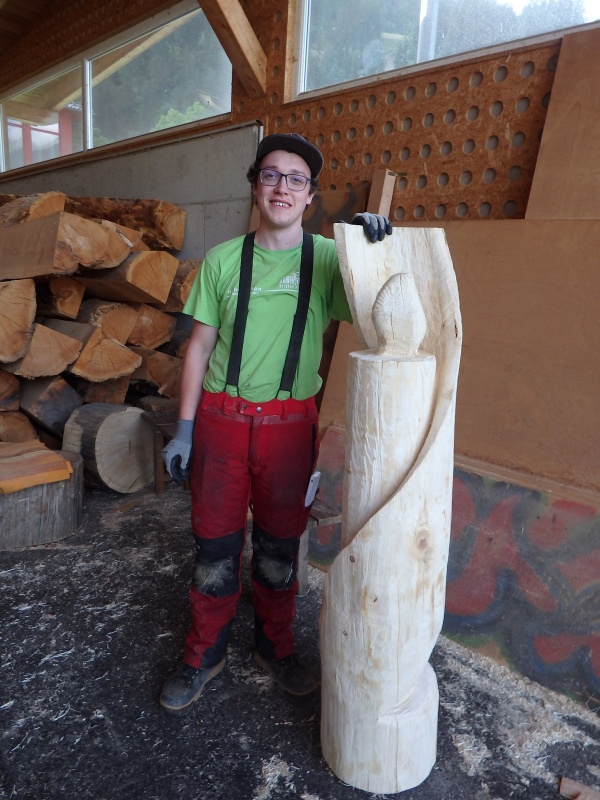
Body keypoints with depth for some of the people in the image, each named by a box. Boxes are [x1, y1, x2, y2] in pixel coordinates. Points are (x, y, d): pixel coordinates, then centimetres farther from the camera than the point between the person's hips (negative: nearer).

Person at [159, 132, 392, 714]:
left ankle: (275, 646, 38)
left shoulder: (328, 259, 0)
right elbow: (199, 346, 4)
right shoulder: (223, 261, 3)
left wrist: (372, 247, -27)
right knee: (215, 544, 11)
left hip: (289, 425, 0)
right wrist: (184, 428, 1)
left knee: (279, 546, 14)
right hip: (221, 420, 1)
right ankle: (204, 655, 33)